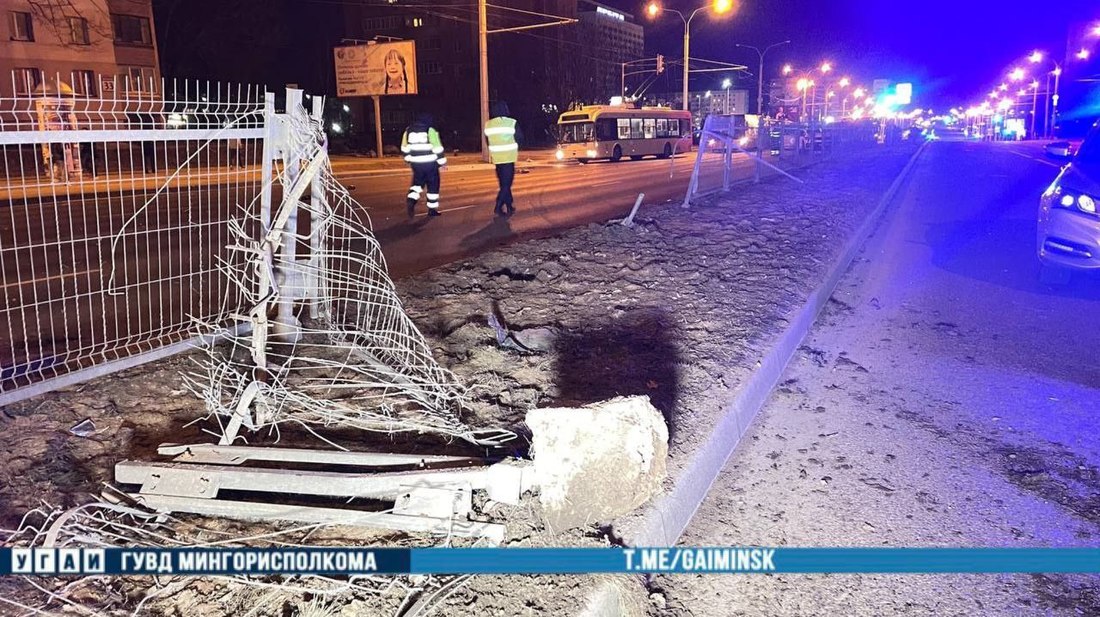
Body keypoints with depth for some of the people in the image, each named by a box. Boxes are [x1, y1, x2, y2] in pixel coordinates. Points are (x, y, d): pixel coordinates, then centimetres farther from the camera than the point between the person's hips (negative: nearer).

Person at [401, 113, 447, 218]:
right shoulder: (430, 131, -10)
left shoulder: (408, 130, 5)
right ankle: (432, 209, 13)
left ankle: (411, 200, -7)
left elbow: (405, 148, 12)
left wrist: (409, 159, 26)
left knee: (417, 183, 20)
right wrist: (442, 162, -3)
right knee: (433, 186, 9)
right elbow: (437, 148, -12)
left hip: (416, 163, 4)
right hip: (430, 164, -4)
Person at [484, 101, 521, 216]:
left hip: (496, 158, 5)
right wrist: (516, 150, 15)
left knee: (504, 183, 14)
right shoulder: (511, 123, -9)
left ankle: (509, 207, 18)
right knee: (506, 184, -2)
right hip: (509, 157, -5)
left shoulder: (488, 125, 3)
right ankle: (498, 207, -12)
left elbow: (488, 141, 10)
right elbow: (519, 139, -2)